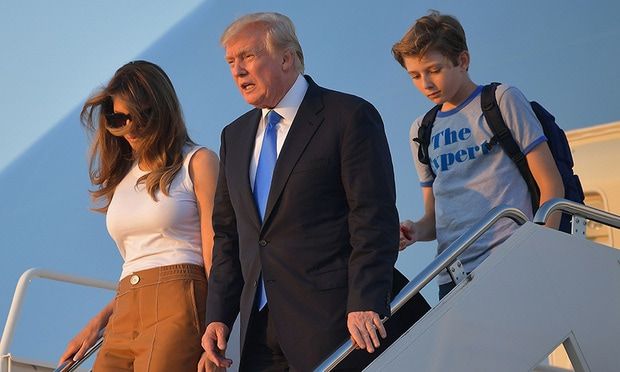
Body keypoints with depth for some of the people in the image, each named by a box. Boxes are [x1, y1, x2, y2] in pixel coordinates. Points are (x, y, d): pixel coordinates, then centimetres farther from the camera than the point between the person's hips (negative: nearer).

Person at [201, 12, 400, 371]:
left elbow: (375, 220, -11)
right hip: (260, 325, 6)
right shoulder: (235, 136, 17)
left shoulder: (351, 117, -4)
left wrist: (365, 304, -19)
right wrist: (219, 316, 9)